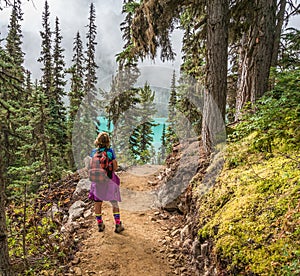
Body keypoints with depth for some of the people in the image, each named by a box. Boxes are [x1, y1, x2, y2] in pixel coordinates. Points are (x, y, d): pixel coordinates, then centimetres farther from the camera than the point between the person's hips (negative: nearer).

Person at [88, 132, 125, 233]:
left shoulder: (93, 152, -3)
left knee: (97, 202, 14)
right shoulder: (110, 151, -11)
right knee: (114, 203, 9)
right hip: (109, 180, -2)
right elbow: (115, 167, -9)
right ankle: (118, 225, 11)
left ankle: (100, 225, 23)